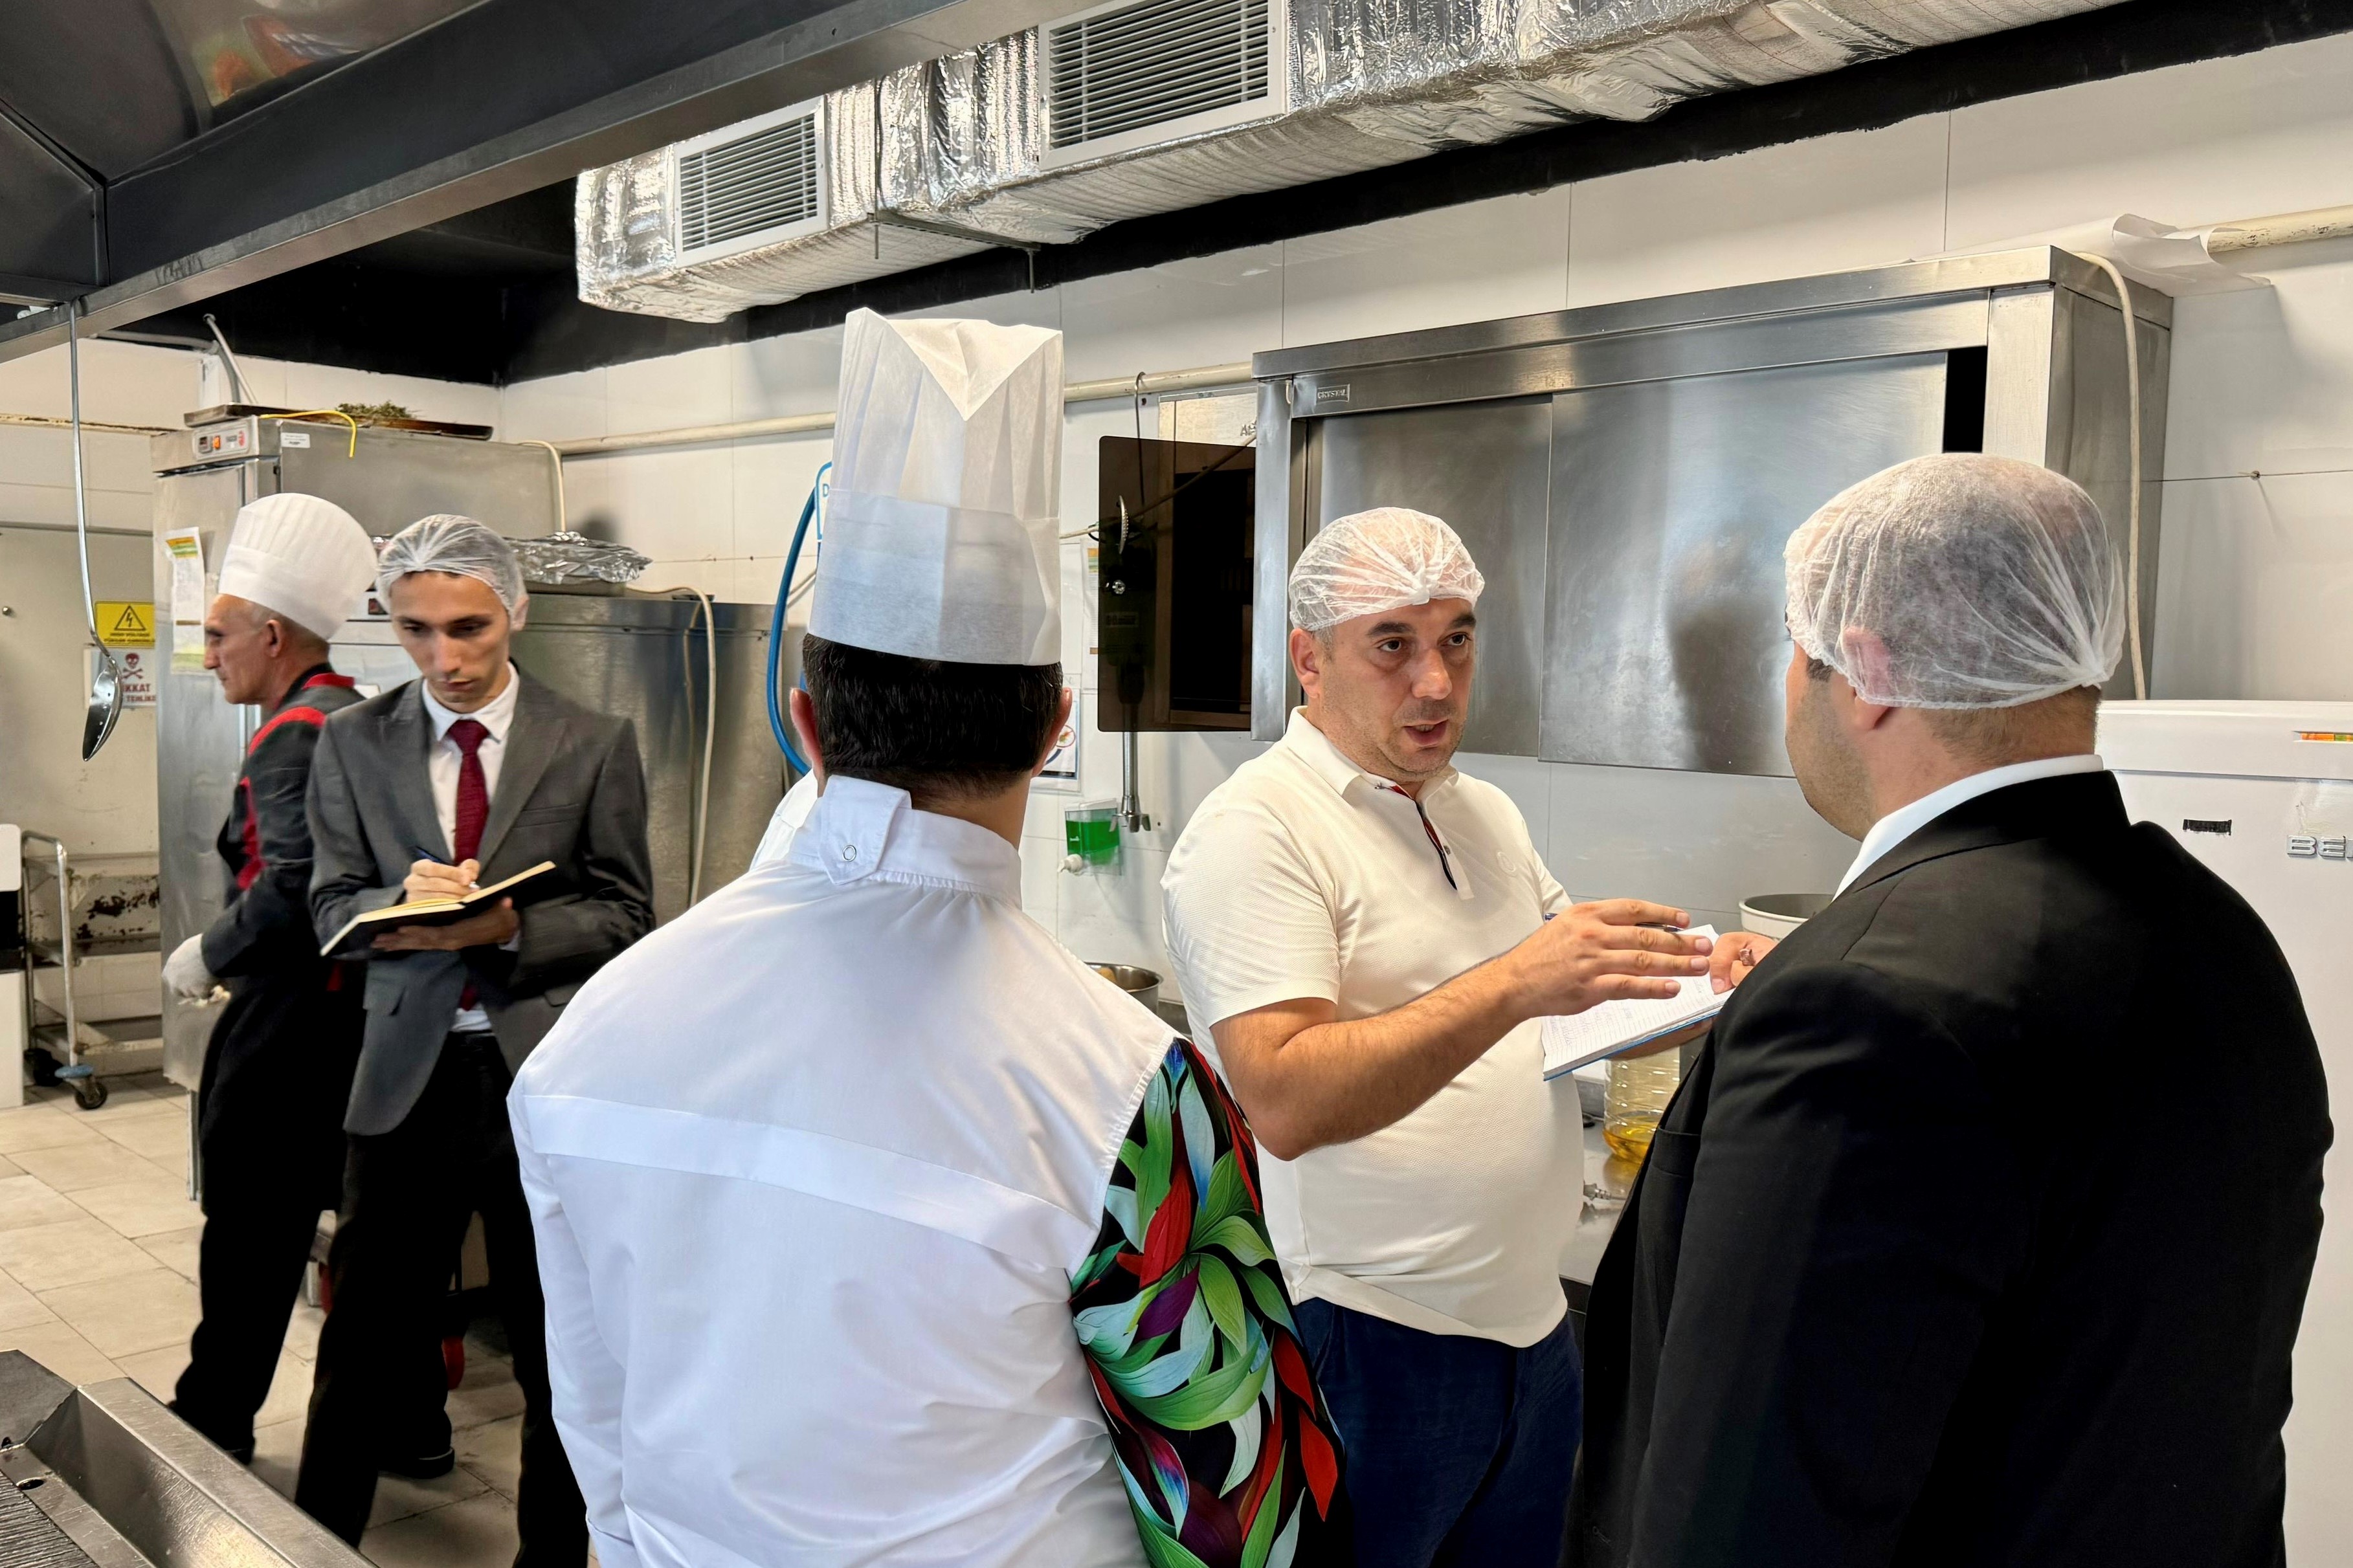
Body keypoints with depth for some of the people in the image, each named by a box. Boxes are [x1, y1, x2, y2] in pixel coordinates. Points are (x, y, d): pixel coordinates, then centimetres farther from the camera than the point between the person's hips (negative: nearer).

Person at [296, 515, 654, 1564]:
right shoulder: (352, 744, 6)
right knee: (362, 1344, 11)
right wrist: (406, 903, -18)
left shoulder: (595, 745, -1)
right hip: (405, 1071, 2)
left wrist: (509, 927, -19)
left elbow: (625, 914, -1)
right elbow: (334, 907, 4)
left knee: (559, 1348, 11)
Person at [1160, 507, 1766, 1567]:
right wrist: (1515, 985, -33)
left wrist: (1699, 980, -2)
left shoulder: (1487, 815, 10)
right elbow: (1284, 1104, -26)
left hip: (1530, 1322, 7)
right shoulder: (1255, 830, -15)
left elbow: (1582, 1006, 19)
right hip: (1364, 1347, -7)